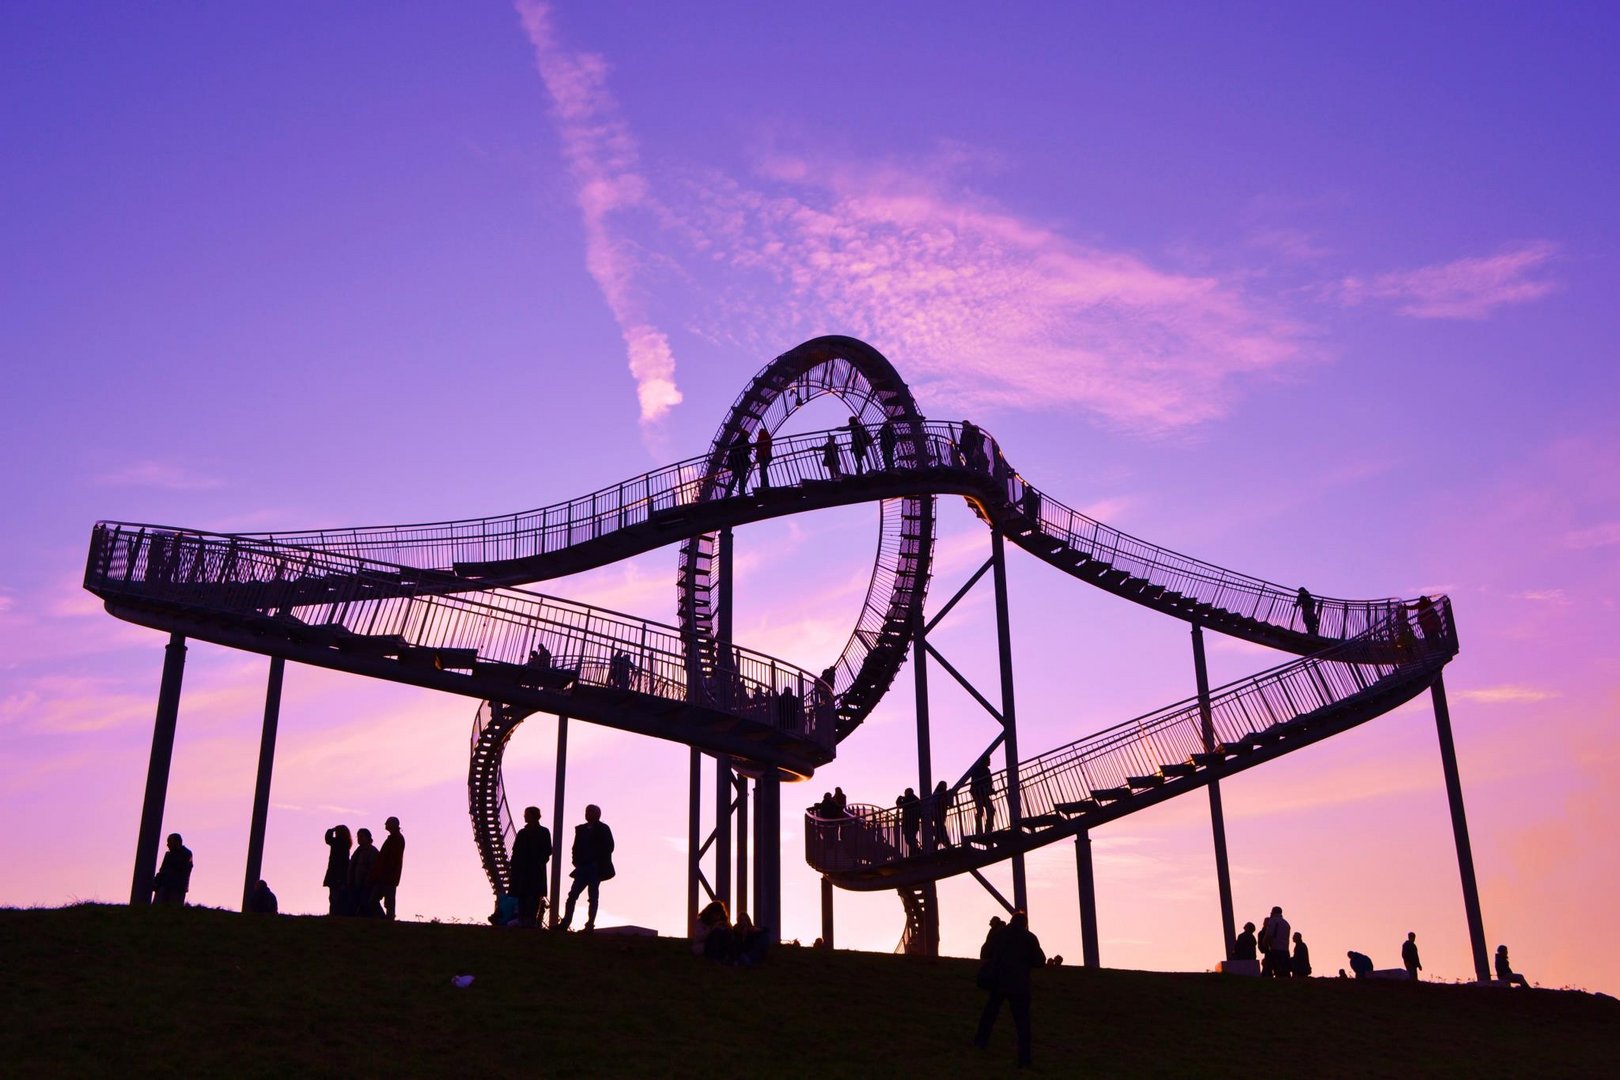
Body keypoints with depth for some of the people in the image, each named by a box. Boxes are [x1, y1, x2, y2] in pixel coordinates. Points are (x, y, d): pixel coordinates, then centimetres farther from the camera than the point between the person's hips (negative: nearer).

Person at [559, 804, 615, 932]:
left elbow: (609, 847, -5)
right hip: (582, 868, 5)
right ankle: (565, 923, 1)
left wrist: (598, 862, -9)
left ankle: (590, 925, -2)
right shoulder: (581, 829, 14)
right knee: (572, 895, -1)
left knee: (593, 897, -3)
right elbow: (576, 848, 16)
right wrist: (577, 861, 2)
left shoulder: (603, 829, 0)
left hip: (595, 869, -5)